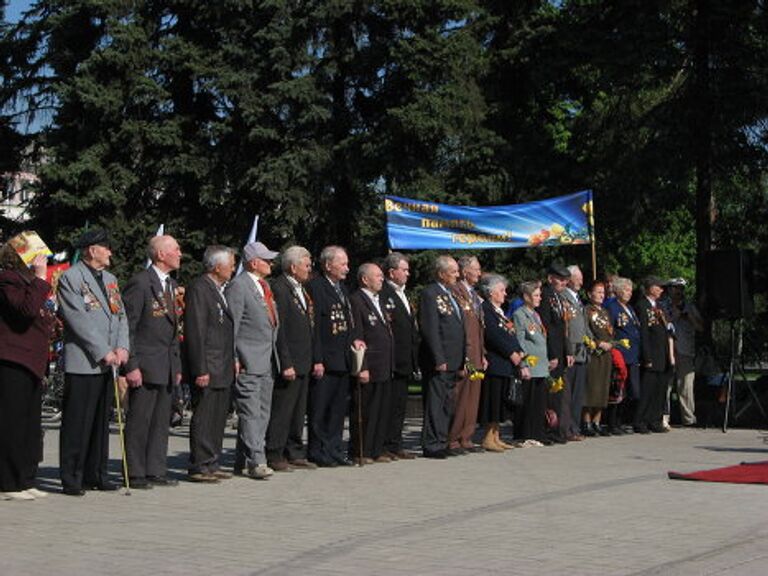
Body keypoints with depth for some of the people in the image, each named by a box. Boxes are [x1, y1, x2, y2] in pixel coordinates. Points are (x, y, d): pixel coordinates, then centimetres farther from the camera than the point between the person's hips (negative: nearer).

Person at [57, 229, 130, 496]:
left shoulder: (110, 279, 19)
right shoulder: (70, 278, -6)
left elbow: (121, 315, 16)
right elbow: (79, 321, -13)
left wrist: (122, 347, 0)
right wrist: (104, 352, -14)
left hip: (107, 363, 7)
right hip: (82, 362, -7)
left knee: (101, 421, 10)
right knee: (77, 422, -4)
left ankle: (95, 474, 18)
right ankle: (72, 479, 1)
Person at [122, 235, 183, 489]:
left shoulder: (171, 284, 16)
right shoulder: (140, 283, -11)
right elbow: (127, 327, -13)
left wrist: (177, 364, 17)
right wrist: (131, 366, -17)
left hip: (167, 367, 8)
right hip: (146, 365, -8)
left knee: (161, 421, 11)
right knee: (139, 421, -3)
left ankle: (156, 471, 17)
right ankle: (135, 475, 4)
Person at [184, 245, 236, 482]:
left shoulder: (220, 289, 18)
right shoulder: (198, 289, -12)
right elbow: (195, 332, -17)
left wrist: (232, 361, 18)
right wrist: (200, 370, -20)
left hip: (223, 370, 10)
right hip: (207, 370, -10)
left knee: (218, 419, 13)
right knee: (203, 419, -5)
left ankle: (212, 464, 19)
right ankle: (199, 468, 1)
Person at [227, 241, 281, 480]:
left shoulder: (264, 285, 18)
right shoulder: (238, 286, -9)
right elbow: (231, 325, -12)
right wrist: (233, 359, -15)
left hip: (268, 361, 9)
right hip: (248, 361, -9)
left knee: (262, 413, 10)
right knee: (250, 413, -10)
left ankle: (243, 460, 17)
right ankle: (256, 462, -10)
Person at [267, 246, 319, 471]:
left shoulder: (302, 290, 16)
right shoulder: (279, 288, -13)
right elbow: (279, 330, -17)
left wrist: (316, 359, 16)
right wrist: (286, 364, -19)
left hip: (303, 363, 9)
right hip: (289, 363, -9)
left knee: (298, 411, 13)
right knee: (281, 411, -4)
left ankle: (295, 454, 20)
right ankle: (275, 456, 2)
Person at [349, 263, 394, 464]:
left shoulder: (379, 301, 18)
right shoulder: (356, 300, -10)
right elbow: (357, 336, -14)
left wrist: (390, 365, 16)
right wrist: (362, 368, -18)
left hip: (384, 368, 9)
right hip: (368, 369, -9)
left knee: (383, 412, 11)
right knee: (363, 412, -1)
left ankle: (377, 451, 19)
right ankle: (360, 453, 6)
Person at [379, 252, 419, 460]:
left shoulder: (402, 295, 20)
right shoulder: (383, 294, -12)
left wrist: (414, 360, 19)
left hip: (405, 362, 9)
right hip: (392, 361, -9)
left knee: (400, 404, 11)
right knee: (391, 404, -6)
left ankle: (395, 446, 17)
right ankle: (388, 447, -1)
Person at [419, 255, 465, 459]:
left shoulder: (451, 296, 19)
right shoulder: (430, 294, -9)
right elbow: (430, 330, -16)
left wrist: (462, 362, 18)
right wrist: (439, 360, -20)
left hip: (453, 362, 9)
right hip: (439, 362, -9)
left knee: (447, 404, 12)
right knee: (435, 403, -6)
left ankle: (441, 443, 17)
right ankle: (432, 445, -3)